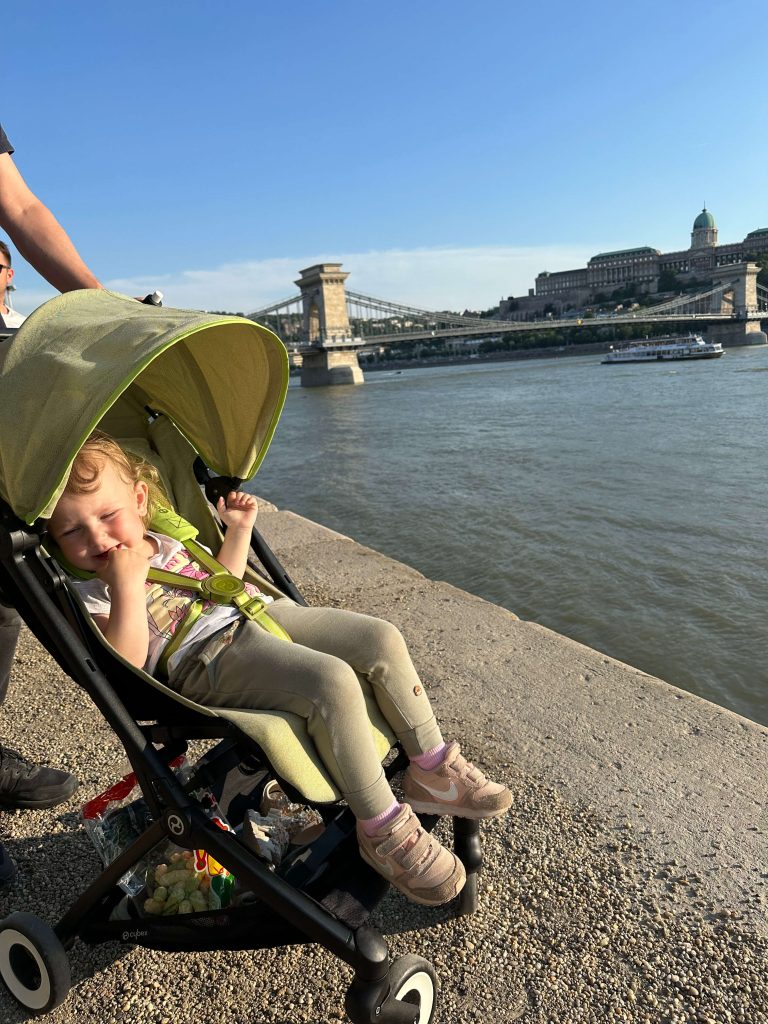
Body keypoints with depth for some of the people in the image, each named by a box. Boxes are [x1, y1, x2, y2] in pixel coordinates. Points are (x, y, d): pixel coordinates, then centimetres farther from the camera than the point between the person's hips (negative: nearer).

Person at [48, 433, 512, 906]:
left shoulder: (163, 542, 20)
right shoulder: (87, 593, -1)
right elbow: (126, 663, -17)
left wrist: (238, 529, 23)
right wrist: (127, 586, -23)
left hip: (262, 615, 9)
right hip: (208, 659, -8)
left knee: (382, 637, -4)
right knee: (332, 681, -32)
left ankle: (433, 771, 6)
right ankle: (383, 829, -15)